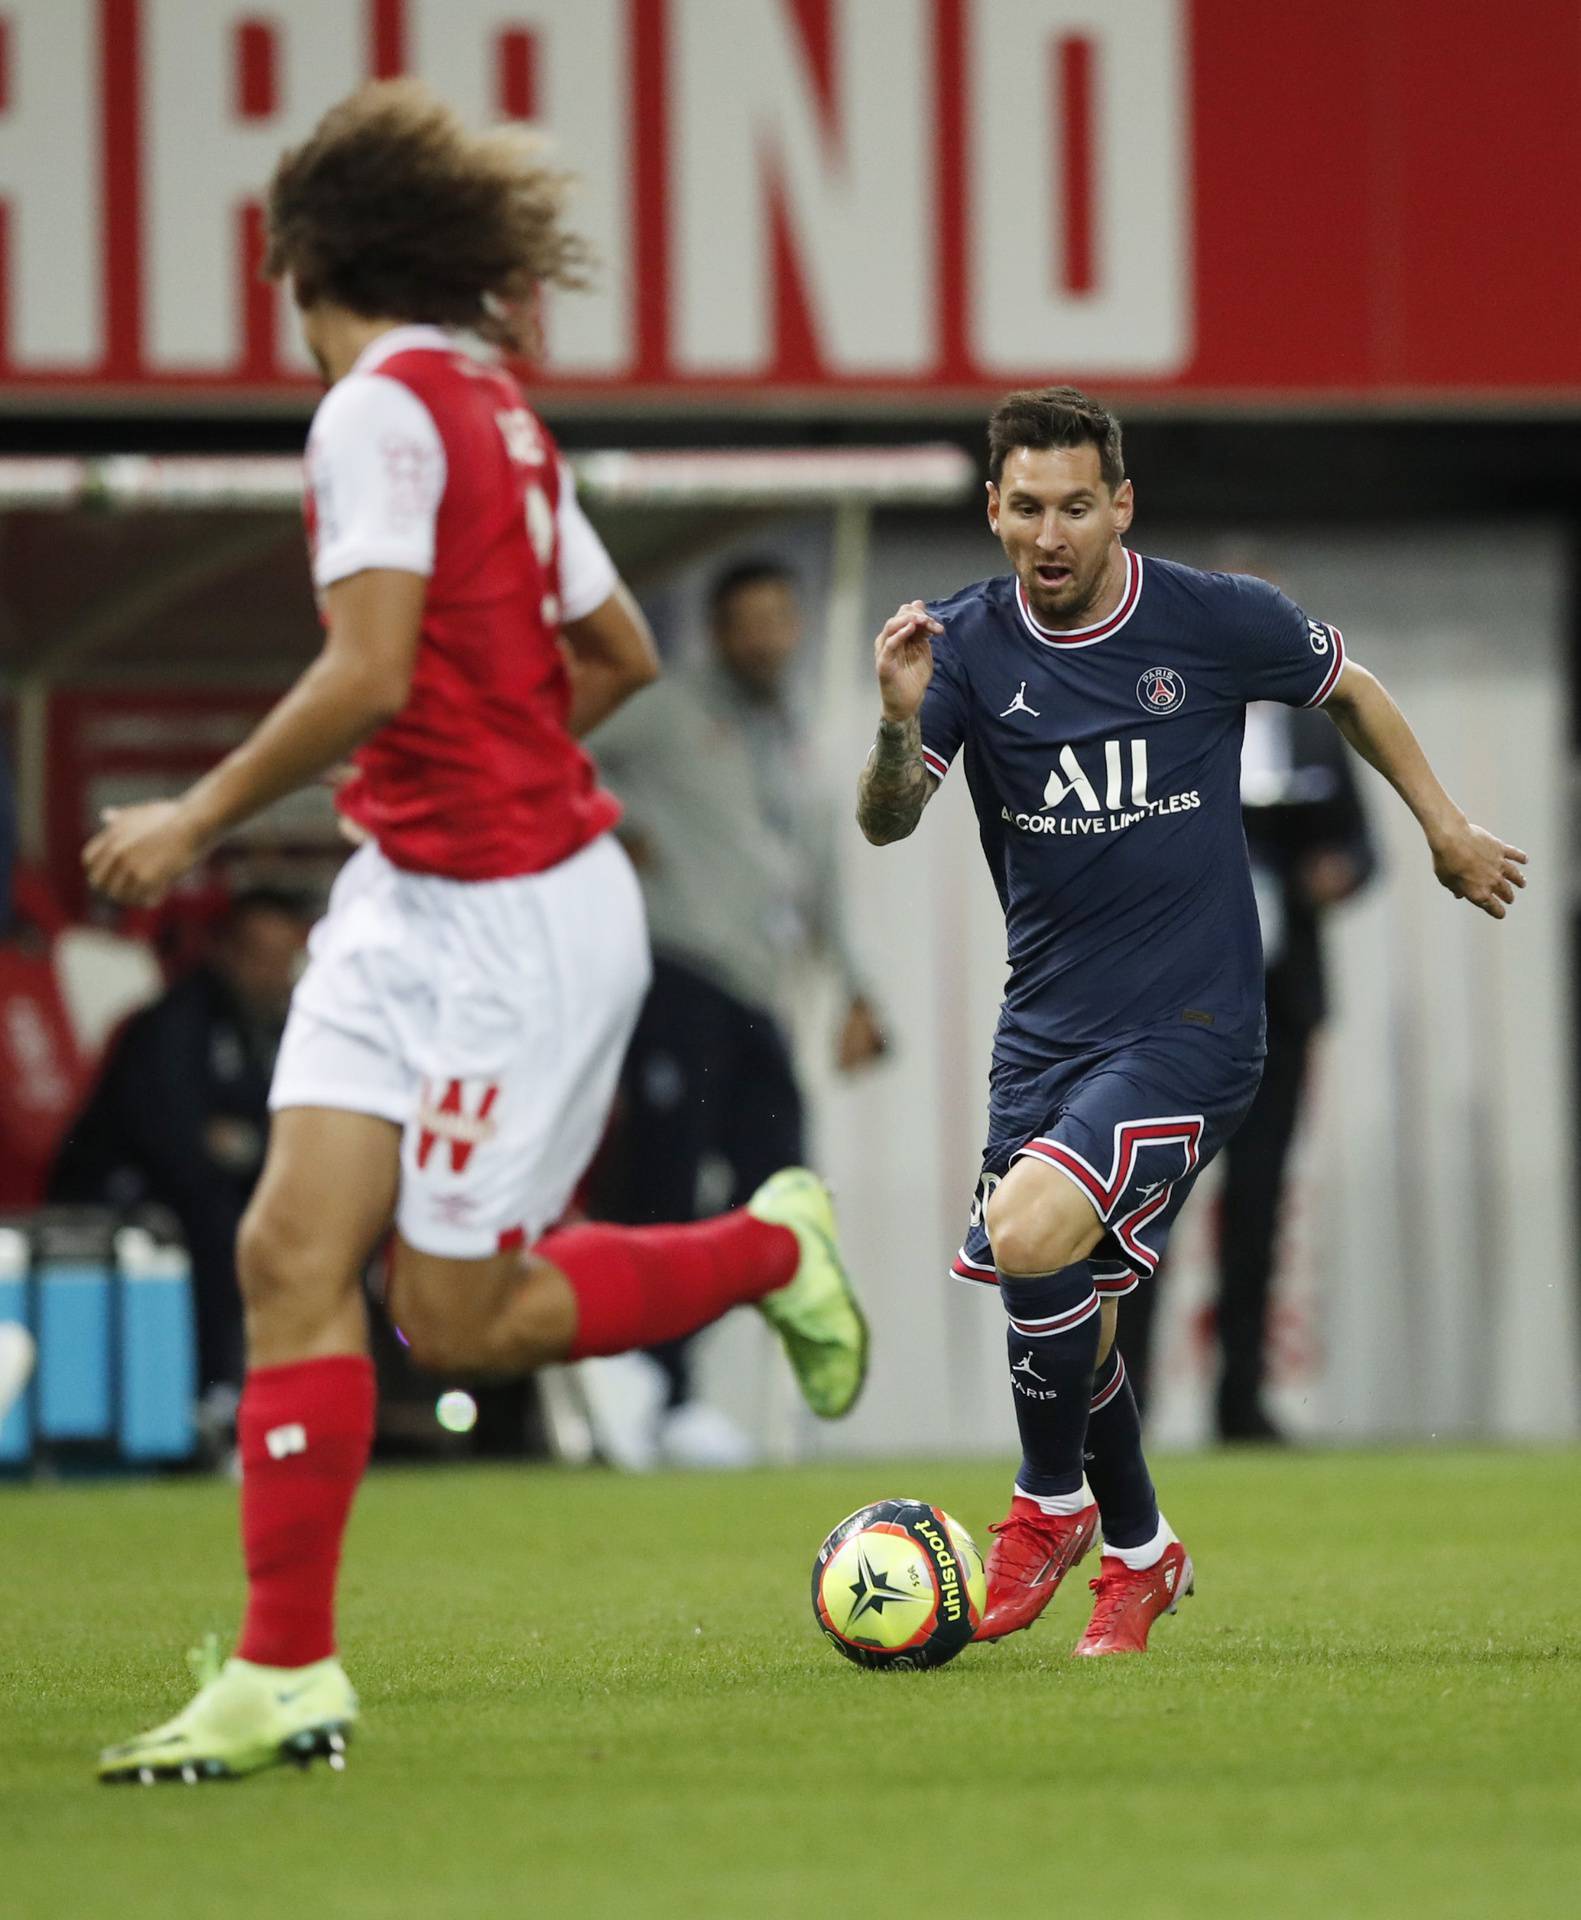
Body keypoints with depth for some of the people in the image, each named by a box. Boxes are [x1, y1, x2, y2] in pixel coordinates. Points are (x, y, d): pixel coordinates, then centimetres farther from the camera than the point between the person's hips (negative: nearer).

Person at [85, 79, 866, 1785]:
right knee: (293, 1249, -3)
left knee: (457, 1315, 0)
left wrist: (199, 816, -13)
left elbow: (369, 675, -23)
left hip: (510, 921, -9)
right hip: (405, 909, 9)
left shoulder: (383, 409, -14)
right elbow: (621, 653, 22)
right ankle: (283, 1676, -4)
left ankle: (770, 1246, 21)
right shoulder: (497, 418, 13)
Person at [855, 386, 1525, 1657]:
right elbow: (886, 825, -14)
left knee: (1031, 1238, -23)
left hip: (1188, 1026, -4)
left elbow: (1349, 690, 13)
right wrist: (901, 727, -34)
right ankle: (1138, 1554, 31)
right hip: (1045, 1022, 4)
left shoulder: (1218, 621, -7)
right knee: (1068, 1313, 6)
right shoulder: (970, 644, -3)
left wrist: (1447, 827, 19)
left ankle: (1052, 1502, 0)